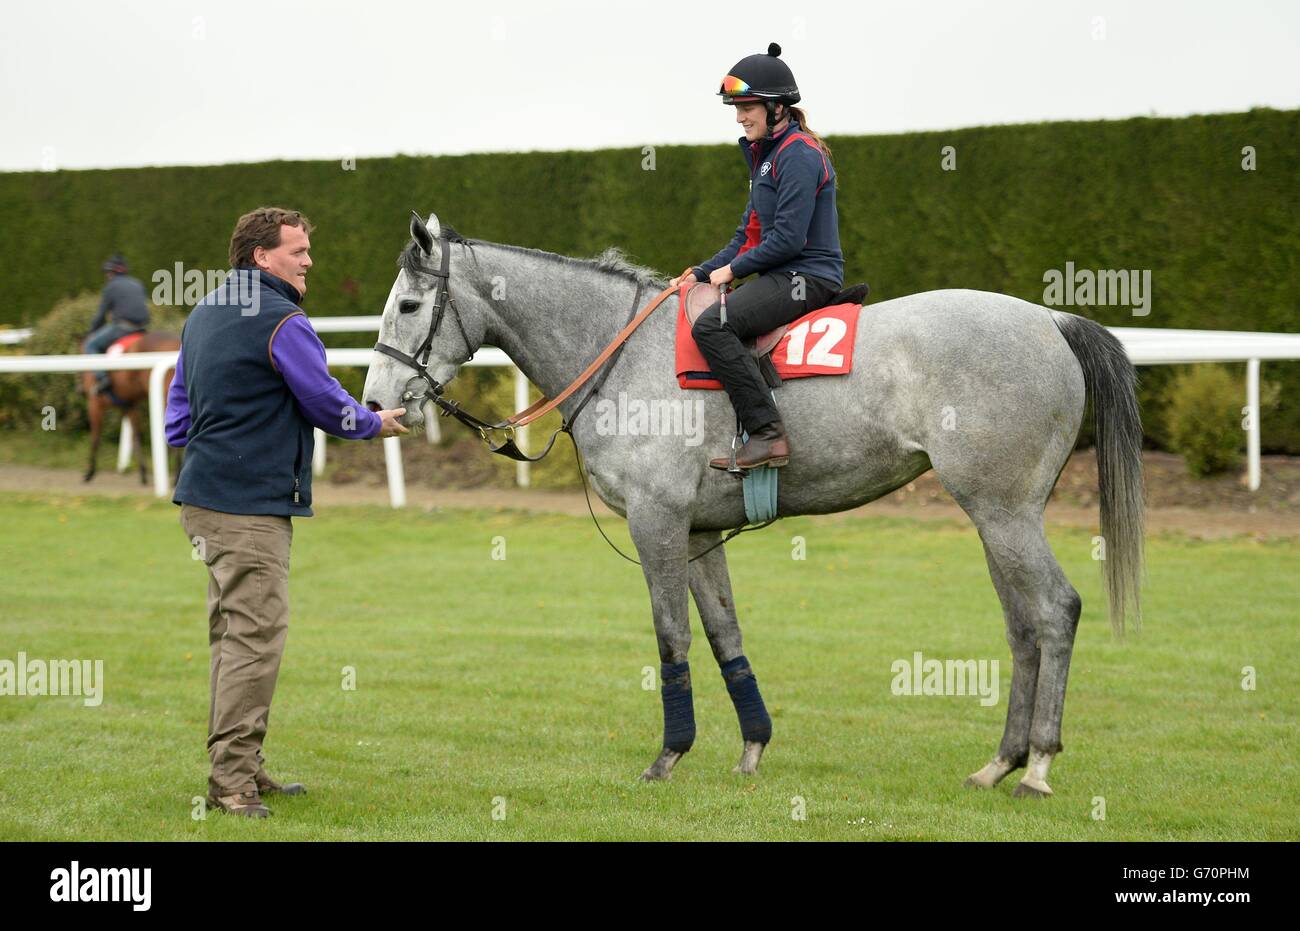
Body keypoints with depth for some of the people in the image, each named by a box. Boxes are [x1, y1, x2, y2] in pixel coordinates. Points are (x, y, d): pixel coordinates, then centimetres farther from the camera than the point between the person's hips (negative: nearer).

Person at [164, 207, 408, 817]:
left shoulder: (201, 315, 16)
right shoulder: (283, 323, -13)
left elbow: (179, 411, 22)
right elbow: (329, 405, -6)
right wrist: (376, 423, 12)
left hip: (203, 495, 10)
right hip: (252, 504, -10)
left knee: (232, 635, 15)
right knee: (256, 636, -10)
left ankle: (240, 768, 21)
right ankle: (231, 779, -12)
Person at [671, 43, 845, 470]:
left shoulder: (799, 155, -14)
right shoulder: (767, 154, 19)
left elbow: (788, 238, -21)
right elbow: (748, 234, 22)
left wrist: (733, 269, -11)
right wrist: (702, 273, 10)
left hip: (807, 275, -11)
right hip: (783, 276, 11)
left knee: (711, 325, -26)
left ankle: (768, 434, -30)